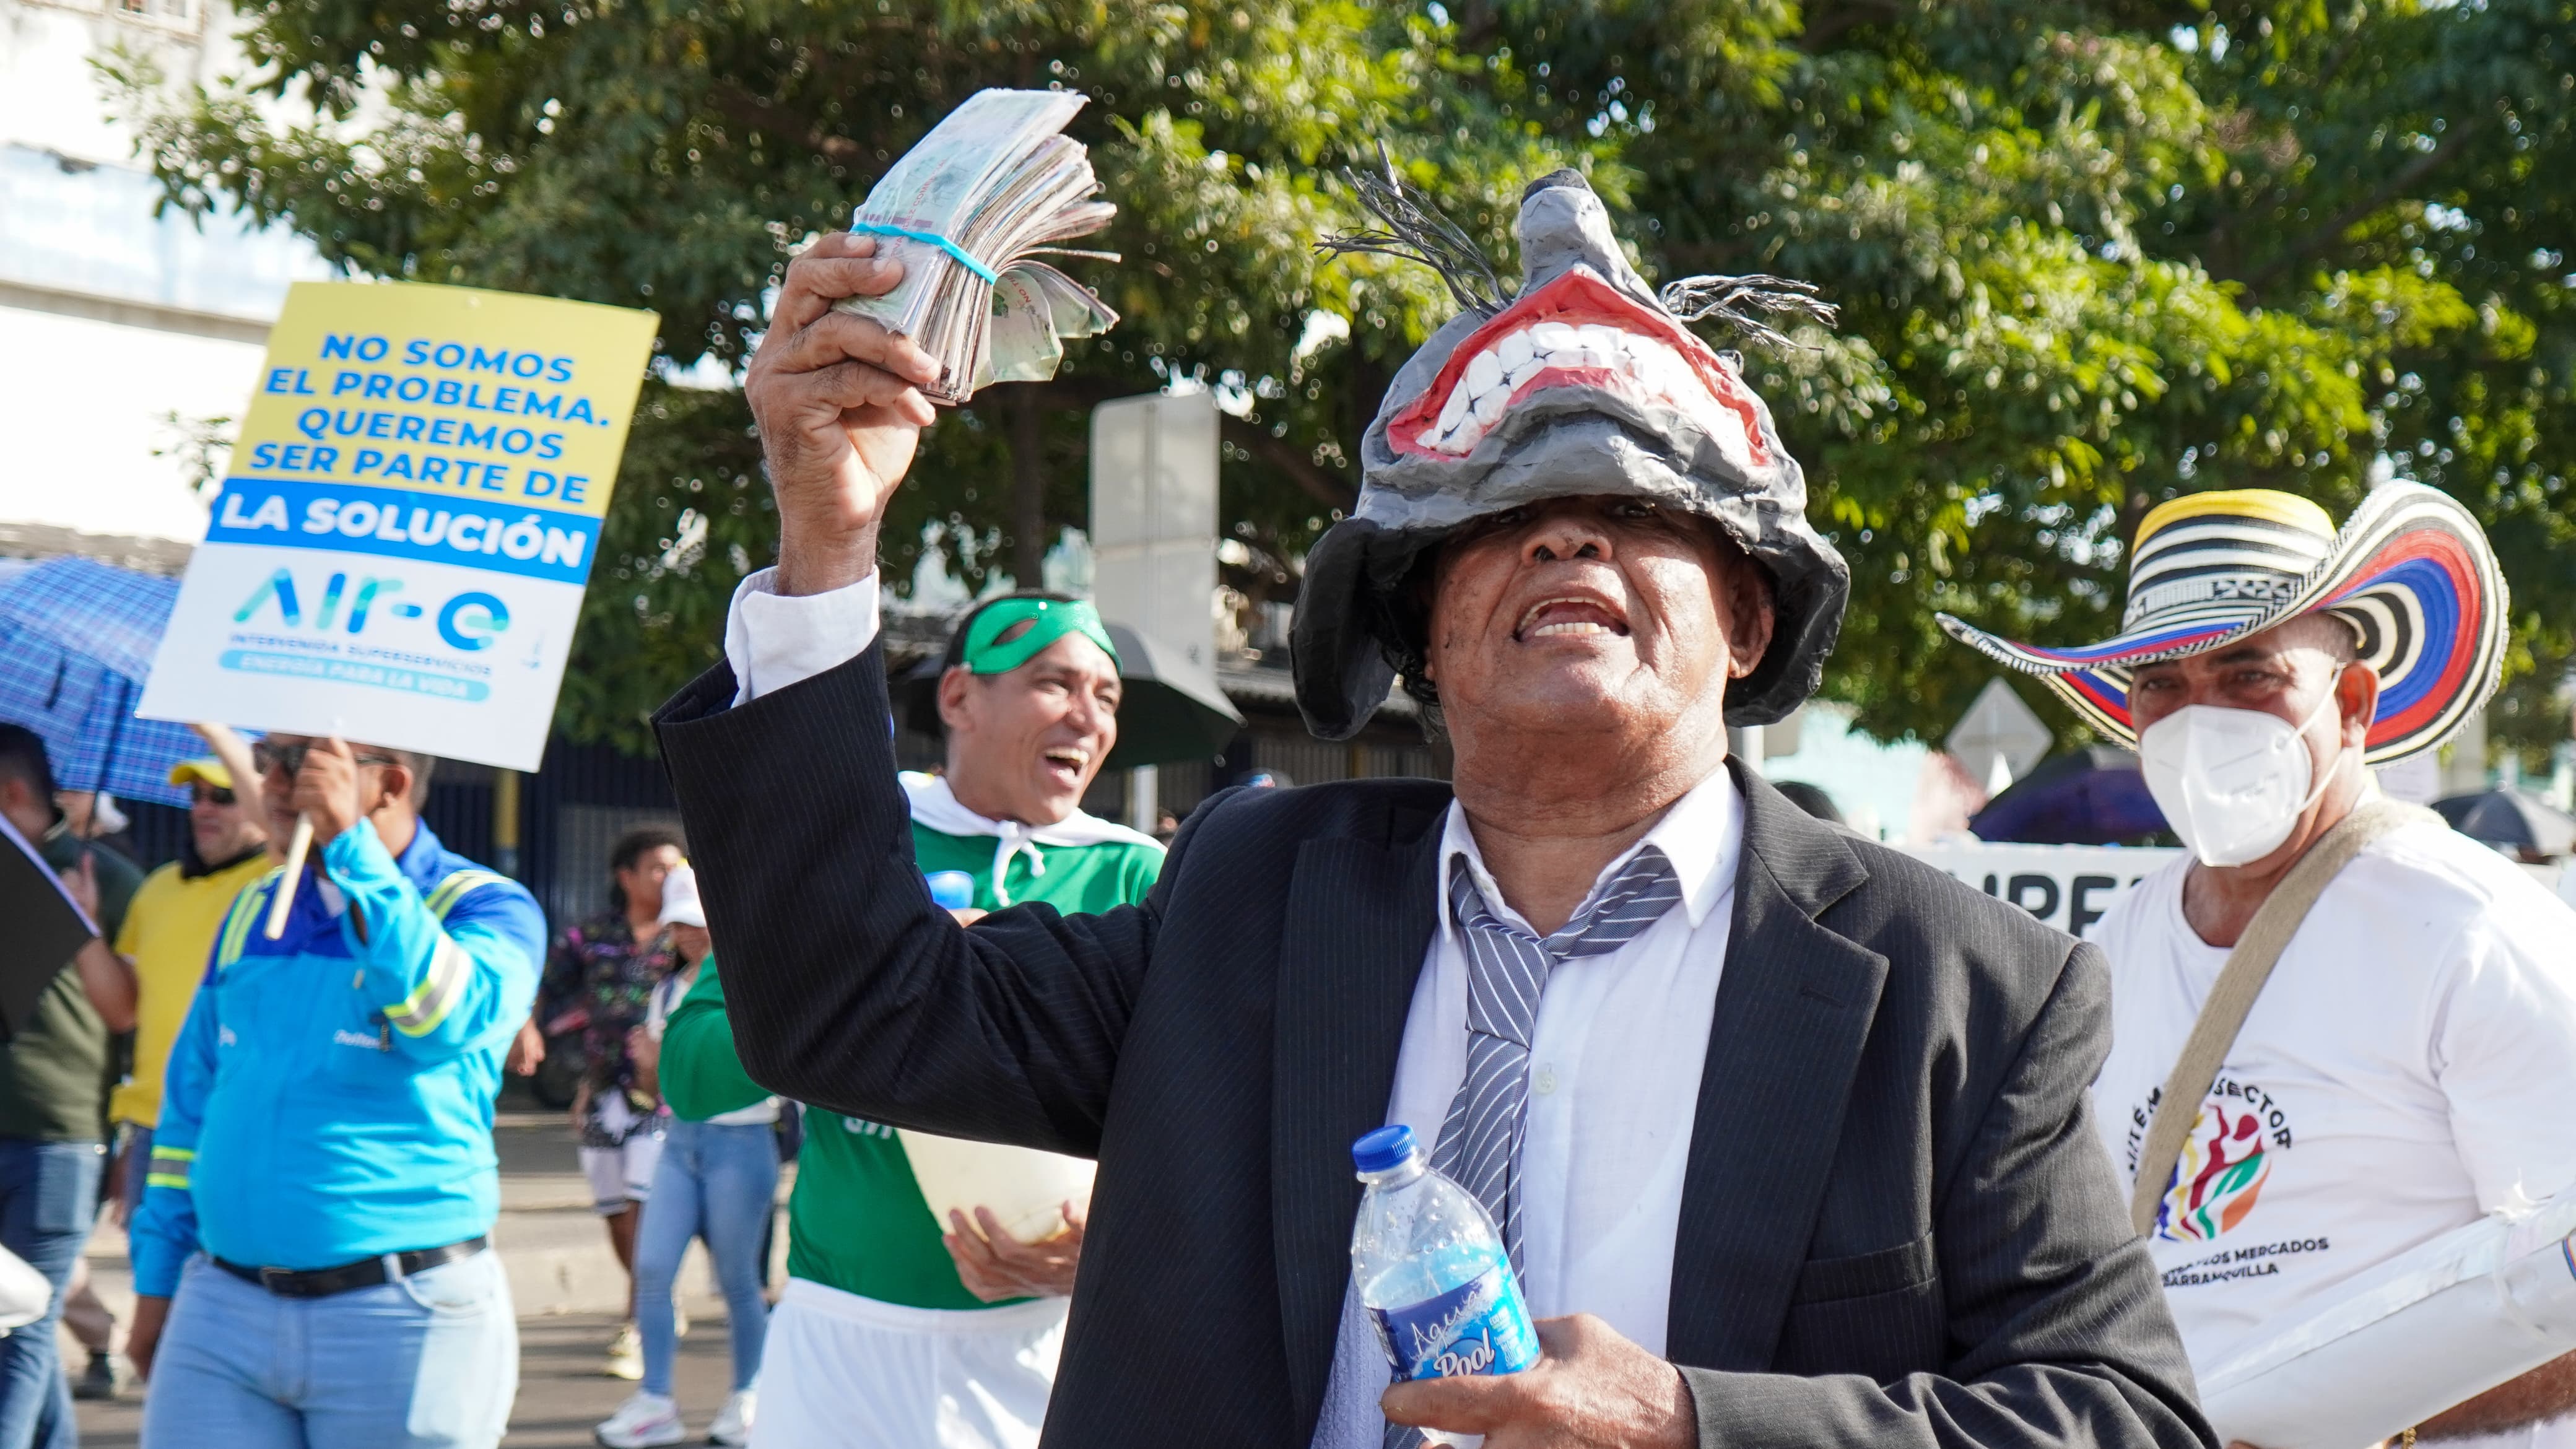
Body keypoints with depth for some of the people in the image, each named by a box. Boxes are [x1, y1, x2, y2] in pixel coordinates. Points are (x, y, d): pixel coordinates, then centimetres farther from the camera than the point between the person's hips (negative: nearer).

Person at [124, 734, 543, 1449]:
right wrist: (157, 1281, 15)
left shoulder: (484, 907, -3)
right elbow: (190, 1106, 20)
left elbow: (447, 1020, -26)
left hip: (399, 1324, -4)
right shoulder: (254, 911, 14)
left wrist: (349, 844, -25)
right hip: (223, 1310, 5)